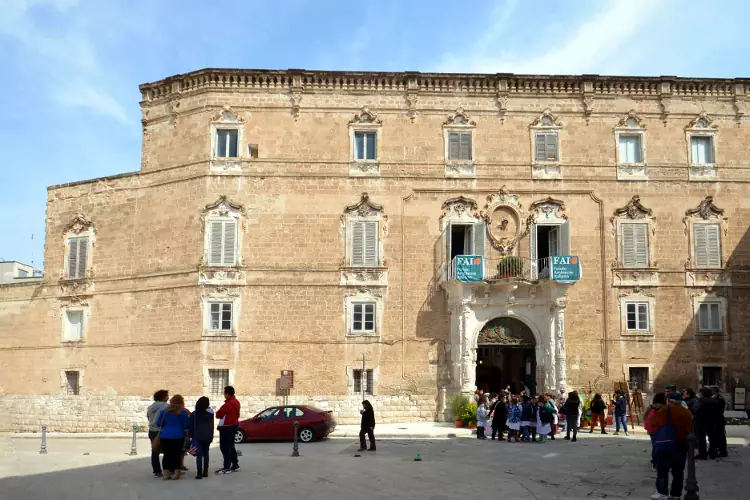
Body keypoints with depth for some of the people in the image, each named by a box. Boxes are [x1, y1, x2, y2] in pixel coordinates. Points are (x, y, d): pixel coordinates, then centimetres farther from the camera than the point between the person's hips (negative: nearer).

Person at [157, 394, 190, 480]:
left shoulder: (164, 410, 6)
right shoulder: (183, 412, -3)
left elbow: (159, 424, 11)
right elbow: (185, 426, -1)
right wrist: (186, 433, 15)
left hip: (165, 436, 2)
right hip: (178, 436, -2)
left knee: (166, 455, 7)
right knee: (176, 455, 1)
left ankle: (166, 474, 10)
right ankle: (176, 474, 0)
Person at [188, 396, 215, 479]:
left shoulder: (194, 414, -10)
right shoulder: (210, 413, 2)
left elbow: (190, 426, -6)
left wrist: (190, 435, 8)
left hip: (198, 437, -4)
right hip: (208, 437, 4)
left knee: (199, 455, -4)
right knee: (206, 454, 14)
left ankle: (199, 473, -10)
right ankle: (205, 472, 16)